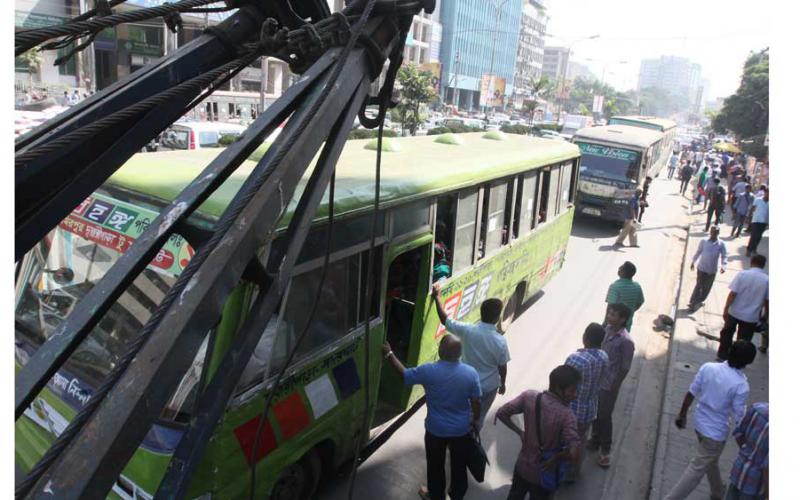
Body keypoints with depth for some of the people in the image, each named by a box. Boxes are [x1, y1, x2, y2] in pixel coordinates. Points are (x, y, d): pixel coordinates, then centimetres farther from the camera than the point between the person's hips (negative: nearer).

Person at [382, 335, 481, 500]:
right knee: (459, 465, 25)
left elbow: (404, 374, -8)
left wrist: (389, 354, 3)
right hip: (462, 429, 2)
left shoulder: (428, 371, -25)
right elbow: (476, 402, -7)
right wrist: (475, 420, 12)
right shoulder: (471, 373, -18)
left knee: (436, 465, 24)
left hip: (436, 429, -2)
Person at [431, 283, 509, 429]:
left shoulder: (467, 330, -23)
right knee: (478, 418, 22)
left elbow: (444, 319, -12)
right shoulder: (500, 341, -25)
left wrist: (436, 297, -2)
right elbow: (502, 366, -12)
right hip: (488, 386, -2)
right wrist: (502, 383, 7)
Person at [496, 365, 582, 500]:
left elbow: (501, 413, -10)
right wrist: (556, 458, -18)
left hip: (522, 465, 4)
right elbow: (575, 455, -38)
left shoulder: (529, 397, -17)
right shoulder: (566, 415, -29)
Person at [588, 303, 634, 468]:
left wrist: (614, 388, -12)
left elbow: (625, 368, -18)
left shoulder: (626, 341, -25)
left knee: (604, 417, 8)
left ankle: (605, 450, 27)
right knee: (594, 414, 21)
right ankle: (595, 440, 41)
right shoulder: (607, 329, -3)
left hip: (608, 385, -7)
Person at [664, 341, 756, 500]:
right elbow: (739, 418, -16)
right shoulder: (741, 385, -24)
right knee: (697, 469, 5)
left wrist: (682, 414, 11)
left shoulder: (708, 367, -12)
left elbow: (691, 394, -4)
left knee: (711, 461, 30)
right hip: (716, 432, -6)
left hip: (700, 423, 6)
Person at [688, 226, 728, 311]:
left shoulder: (721, 244, -8)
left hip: (712, 270, 2)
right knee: (699, 286, -1)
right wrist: (693, 262, 9)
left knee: (707, 287, 15)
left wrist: (723, 266, -21)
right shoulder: (704, 241, -8)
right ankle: (693, 303, 6)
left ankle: (700, 301, 34)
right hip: (702, 268, -2)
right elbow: (698, 252, 4)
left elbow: (724, 256, -5)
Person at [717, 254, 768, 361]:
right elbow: (767, 301, -3)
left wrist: (725, 310, -10)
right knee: (743, 340, 14)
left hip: (734, 312, 0)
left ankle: (722, 355, 28)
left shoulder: (742, 274, -10)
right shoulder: (767, 280, -6)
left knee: (727, 334, 19)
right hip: (751, 316, 1)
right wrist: (766, 316, 12)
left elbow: (732, 294, -14)